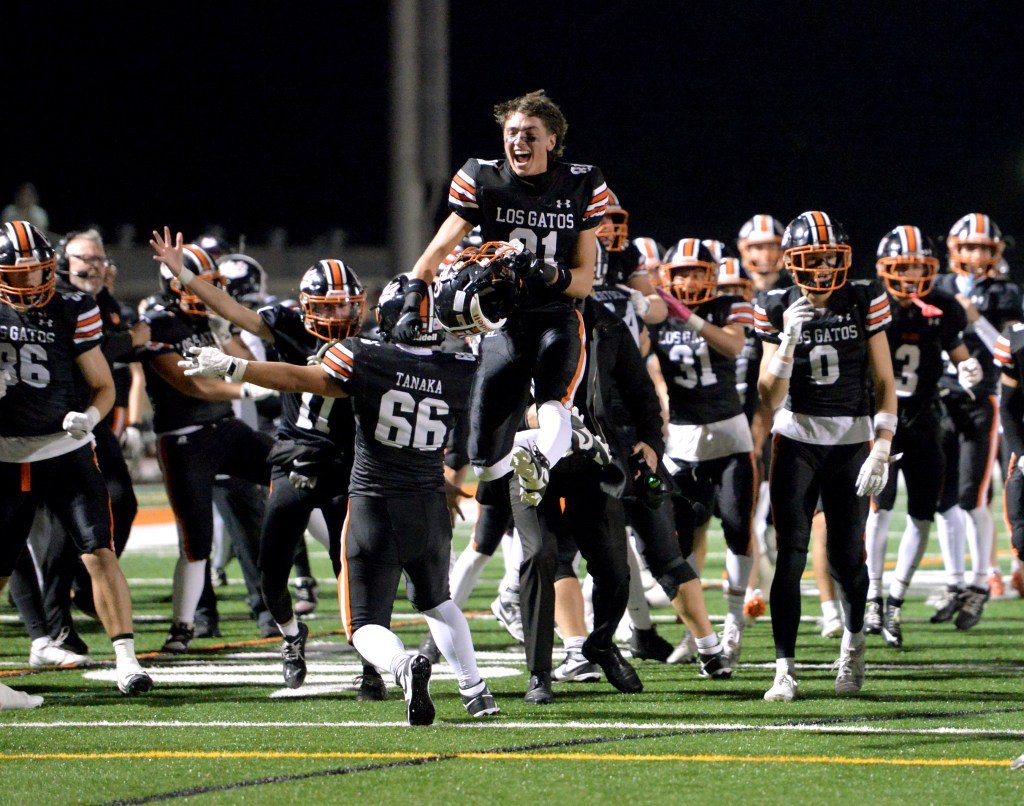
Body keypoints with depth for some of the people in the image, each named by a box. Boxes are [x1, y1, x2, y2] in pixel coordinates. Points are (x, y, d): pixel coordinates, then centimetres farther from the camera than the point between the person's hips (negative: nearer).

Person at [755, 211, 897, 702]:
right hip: (796, 440, 0)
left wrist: (882, 449, -8)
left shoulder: (864, 302, -2)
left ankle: (853, 640, 32)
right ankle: (785, 669, -6)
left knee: (846, 557, 2)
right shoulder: (778, 311, -2)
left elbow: (884, 382, 0)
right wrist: (789, 340, -19)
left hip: (851, 441, 0)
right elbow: (771, 398, -6)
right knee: (791, 556, -8)